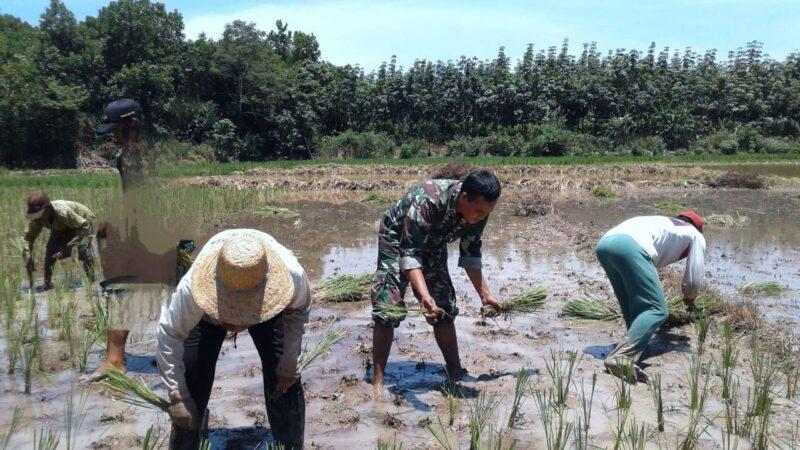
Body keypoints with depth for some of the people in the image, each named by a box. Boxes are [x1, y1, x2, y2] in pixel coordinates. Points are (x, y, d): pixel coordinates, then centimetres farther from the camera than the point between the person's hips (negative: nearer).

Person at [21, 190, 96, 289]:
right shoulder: (36, 218, -25)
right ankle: (47, 285, 6)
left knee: (83, 250, -27)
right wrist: (27, 255, -28)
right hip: (61, 228, 6)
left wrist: (68, 246, -46)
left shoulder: (63, 212, -44)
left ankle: (92, 282, -17)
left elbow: (84, 226, -42)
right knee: (50, 251, -7)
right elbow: (29, 236, -13)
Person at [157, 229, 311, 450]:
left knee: (286, 378, -10)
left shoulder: (292, 275, -41)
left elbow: (299, 309, -17)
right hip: (208, 309, 0)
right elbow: (170, 334, -30)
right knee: (192, 374, -9)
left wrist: (289, 363, -18)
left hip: (268, 307, 0)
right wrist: (177, 396, -30)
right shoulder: (192, 285, -44)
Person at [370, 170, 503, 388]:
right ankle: (378, 378, -5)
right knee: (388, 309, -14)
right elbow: (409, 253, -42)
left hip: (432, 244, 6)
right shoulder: (427, 201, -41)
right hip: (398, 239, -6)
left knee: (445, 308, 3)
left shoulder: (478, 211, -21)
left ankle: (455, 373, 14)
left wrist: (485, 294, -4)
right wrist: (424, 296, -55)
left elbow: (470, 254, -5)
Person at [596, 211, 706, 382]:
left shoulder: (663, 222, 44)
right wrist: (689, 297, 44)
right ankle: (620, 358, -21)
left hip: (604, 242, 7)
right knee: (657, 310, -5)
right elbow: (694, 279, 22)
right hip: (631, 246, -7)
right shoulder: (696, 235, 27)